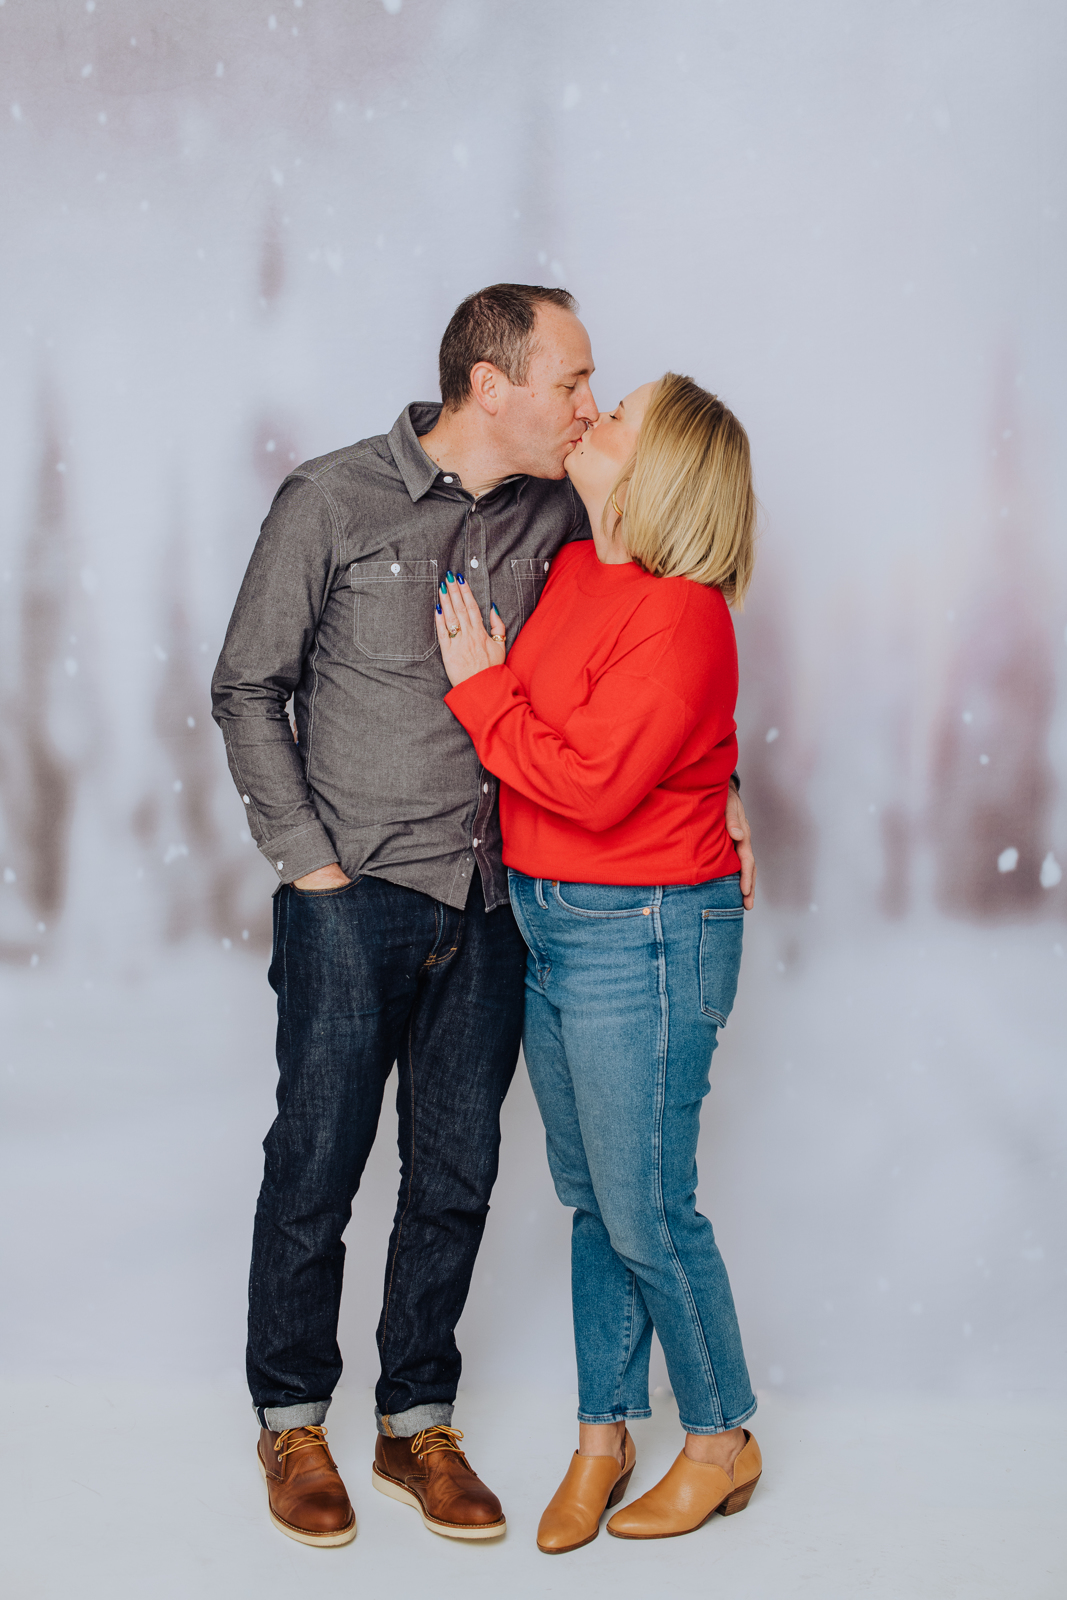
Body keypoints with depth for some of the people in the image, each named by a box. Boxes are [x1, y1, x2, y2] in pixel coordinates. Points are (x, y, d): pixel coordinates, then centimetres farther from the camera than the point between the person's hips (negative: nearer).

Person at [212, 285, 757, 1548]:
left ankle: (415, 1425, 26)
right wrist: (306, 858, -5)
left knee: (455, 1177, 10)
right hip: (353, 897, -4)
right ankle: (292, 1421, 24)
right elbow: (247, 689, -1)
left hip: (491, 903, 4)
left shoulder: (559, 515, 3)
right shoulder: (332, 501, -7)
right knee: (316, 1165, 5)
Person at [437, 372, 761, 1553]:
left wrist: (480, 689, -13)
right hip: (545, 923, 8)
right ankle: (602, 1435, 30)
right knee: (589, 1198, 16)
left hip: (642, 935, -8)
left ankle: (722, 1442, 23)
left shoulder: (680, 616, -19)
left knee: (645, 1210, 2)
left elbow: (591, 783, -23)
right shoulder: (569, 570, 6)